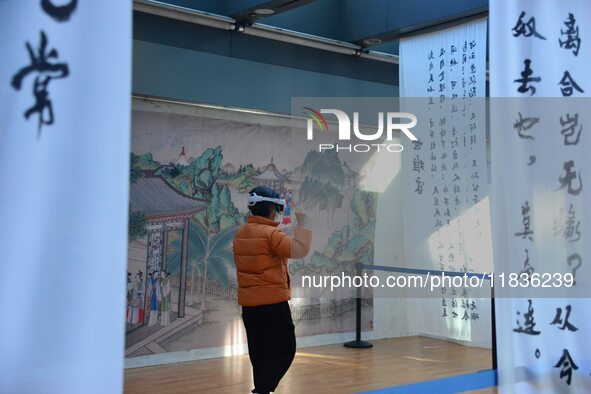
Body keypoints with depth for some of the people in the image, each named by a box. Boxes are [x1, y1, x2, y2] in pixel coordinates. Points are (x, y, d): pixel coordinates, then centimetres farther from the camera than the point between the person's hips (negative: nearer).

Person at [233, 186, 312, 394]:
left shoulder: (240, 234, 8)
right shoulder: (270, 233, -17)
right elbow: (299, 250, -21)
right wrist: (301, 224, -10)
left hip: (248, 303, 8)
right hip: (272, 302, -8)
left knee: (260, 352, 15)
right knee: (285, 350, -1)